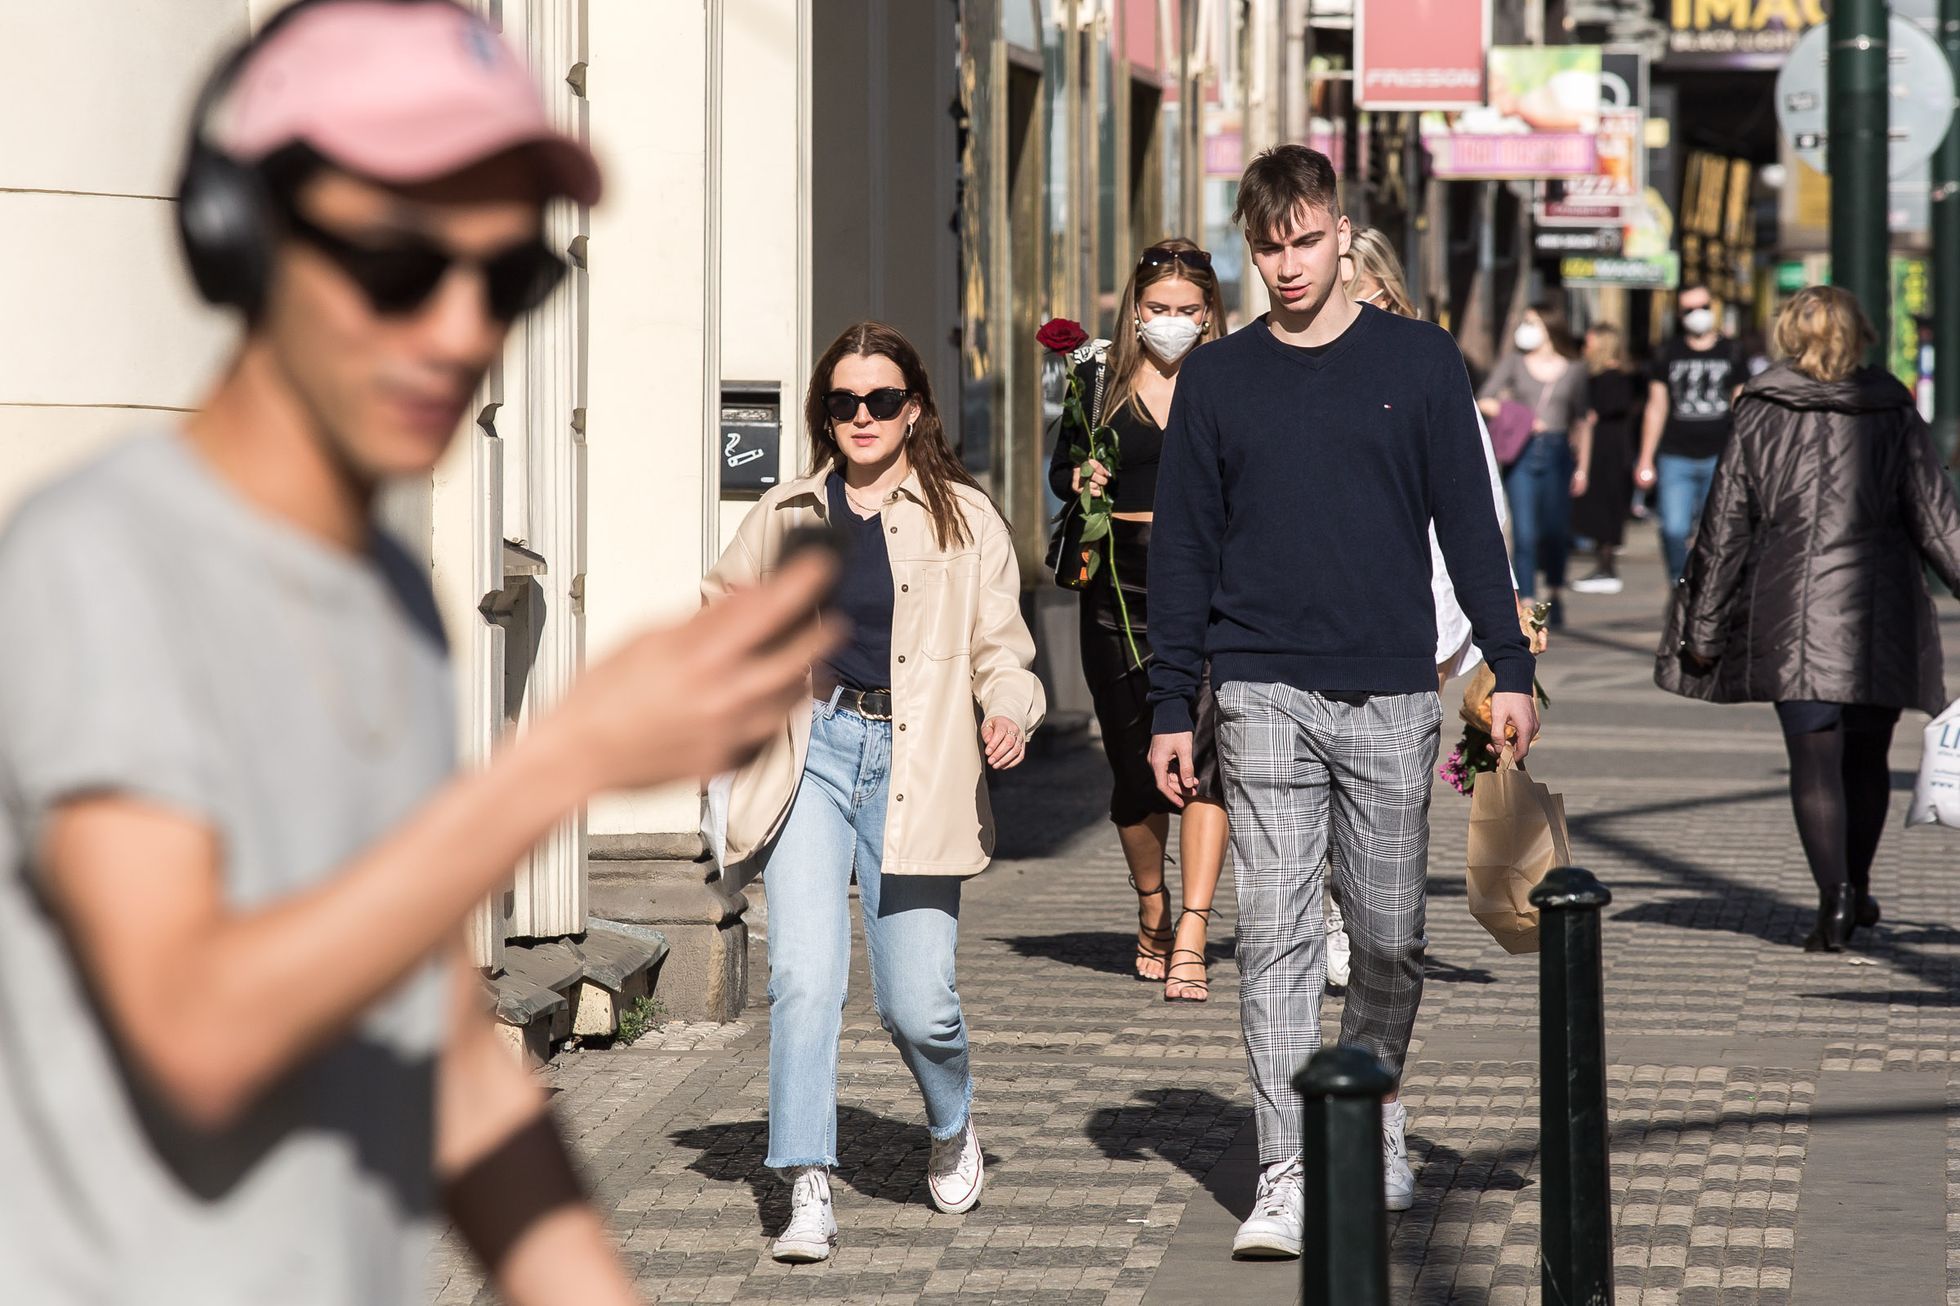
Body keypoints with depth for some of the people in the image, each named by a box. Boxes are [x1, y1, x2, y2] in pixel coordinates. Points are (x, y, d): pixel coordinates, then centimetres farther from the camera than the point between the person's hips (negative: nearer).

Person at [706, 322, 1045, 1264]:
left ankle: (953, 1130, 30)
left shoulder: (966, 519, 8)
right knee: (805, 976, -15)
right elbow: (722, 614, 27)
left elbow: (1000, 648, 5)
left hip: (913, 764, -1)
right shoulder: (785, 515, 12)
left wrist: (1010, 711, -15)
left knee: (917, 1000, -3)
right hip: (809, 753, 1)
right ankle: (808, 1192, -12)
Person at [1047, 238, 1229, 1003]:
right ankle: (1151, 919, 31)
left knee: (1203, 751, -16)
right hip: (1121, 592, 2)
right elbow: (1061, 469, 15)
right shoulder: (1100, 381, 8)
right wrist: (1080, 480, -6)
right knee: (1134, 762, 9)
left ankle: (1191, 939, -20)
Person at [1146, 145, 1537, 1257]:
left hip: (1392, 698, 0)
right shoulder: (1219, 380, 7)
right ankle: (1288, 1178, -5)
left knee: (1392, 940, 7)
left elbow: (1470, 526, 6)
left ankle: (1375, 1114, 32)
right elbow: (1184, 551, 9)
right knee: (1278, 939, -6)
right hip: (1265, 697, 0)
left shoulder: (1420, 362, 5)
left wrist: (1511, 672, -1)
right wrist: (1172, 710, 5)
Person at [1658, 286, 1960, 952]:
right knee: (1867, 756, 16)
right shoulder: (1893, 414, 1)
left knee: (1814, 759, -2)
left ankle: (1835, 895, -16)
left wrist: (1702, 631, 8)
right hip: (1880, 615, 1)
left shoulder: (1759, 416, 1)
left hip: (1790, 616, -1)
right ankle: (1856, 890, 28)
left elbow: (1724, 529, 3)